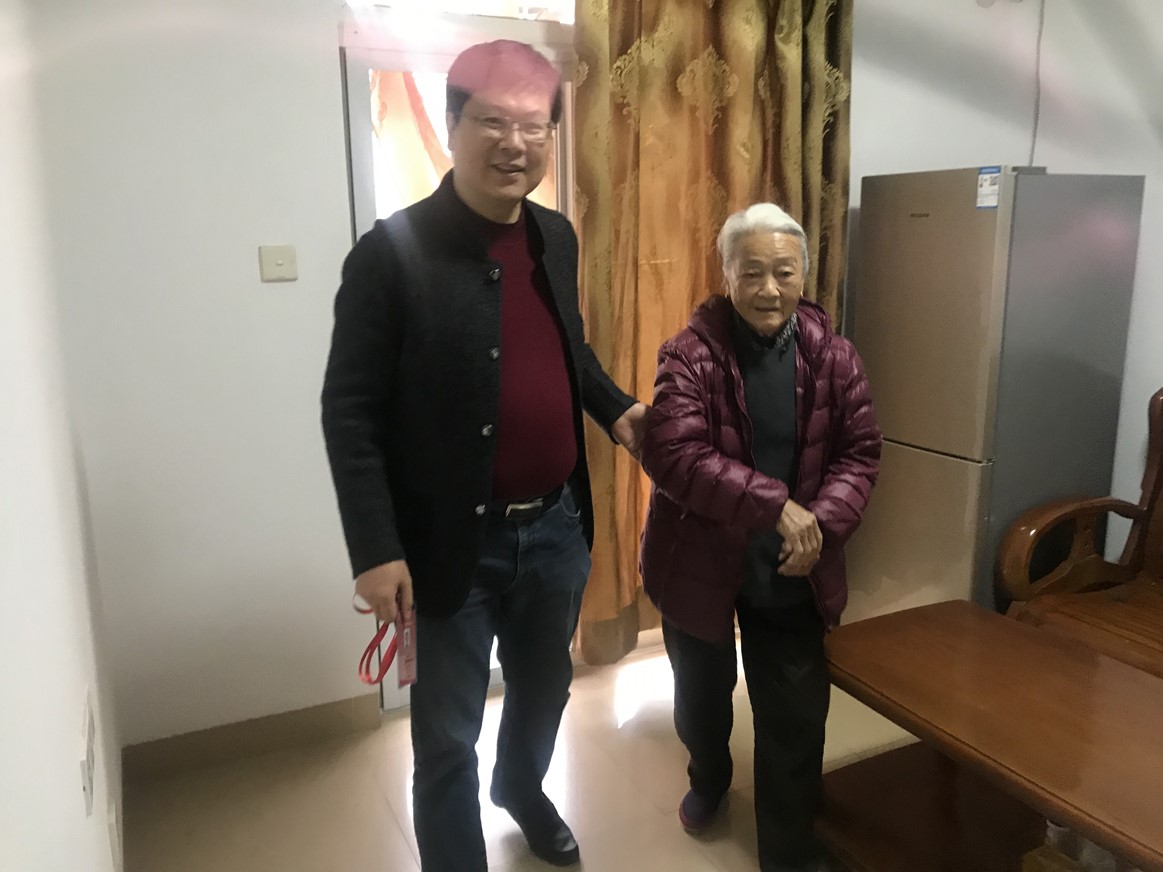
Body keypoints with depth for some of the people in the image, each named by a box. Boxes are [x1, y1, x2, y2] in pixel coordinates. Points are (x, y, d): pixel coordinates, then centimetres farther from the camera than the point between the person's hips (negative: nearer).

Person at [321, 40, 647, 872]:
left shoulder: (556, 237, 3)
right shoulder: (393, 251, -16)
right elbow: (350, 411, -15)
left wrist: (615, 407, 3)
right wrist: (376, 549, -19)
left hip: (556, 524, 7)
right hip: (456, 539, -6)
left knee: (545, 683, 28)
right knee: (447, 738, 10)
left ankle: (523, 789, 58)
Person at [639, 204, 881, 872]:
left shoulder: (834, 357, -4)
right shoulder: (689, 355, -15)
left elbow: (861, 453, -2)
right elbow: (674, 455, -26)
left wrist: (822, 524, -20)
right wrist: (775, 504, -30)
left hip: (793, 571, 2)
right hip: (700, 561, -1)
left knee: (797, 718, 9)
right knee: (702, 692, 22)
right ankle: (709, 777, 53)